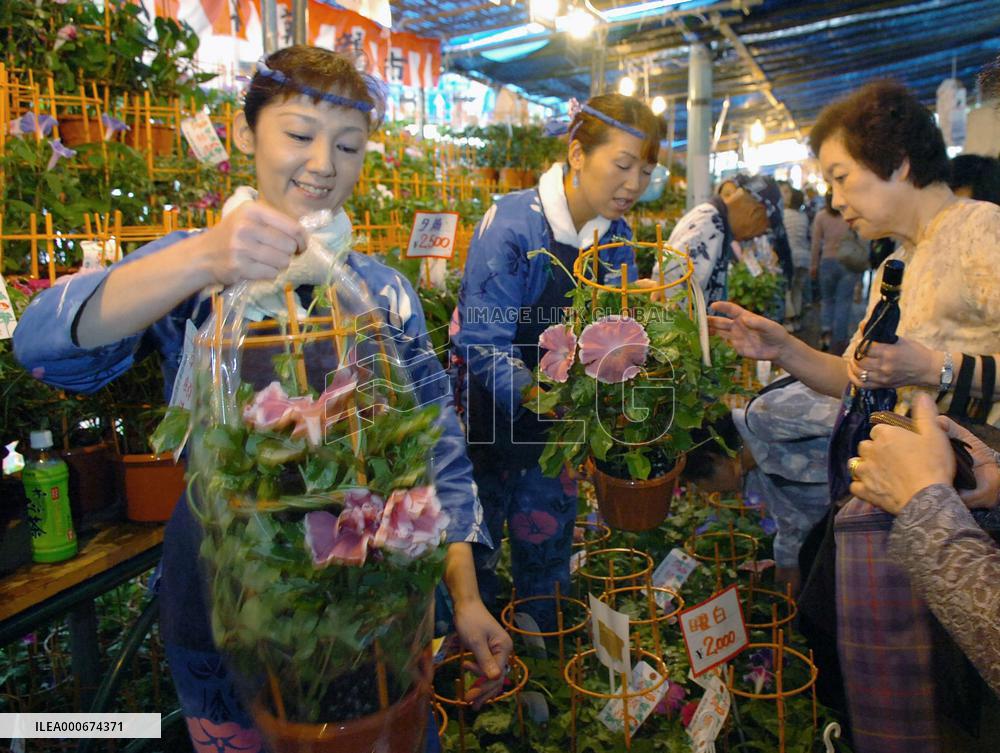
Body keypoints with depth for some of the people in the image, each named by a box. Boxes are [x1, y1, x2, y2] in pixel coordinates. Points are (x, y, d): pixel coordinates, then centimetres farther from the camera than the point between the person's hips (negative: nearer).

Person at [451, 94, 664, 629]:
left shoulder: (618, 236, -1)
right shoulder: (512, 224, -21)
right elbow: (483, 346, -25)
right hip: (489, 418, -5)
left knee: (548, 553, 16)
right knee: (476, 552, 9)